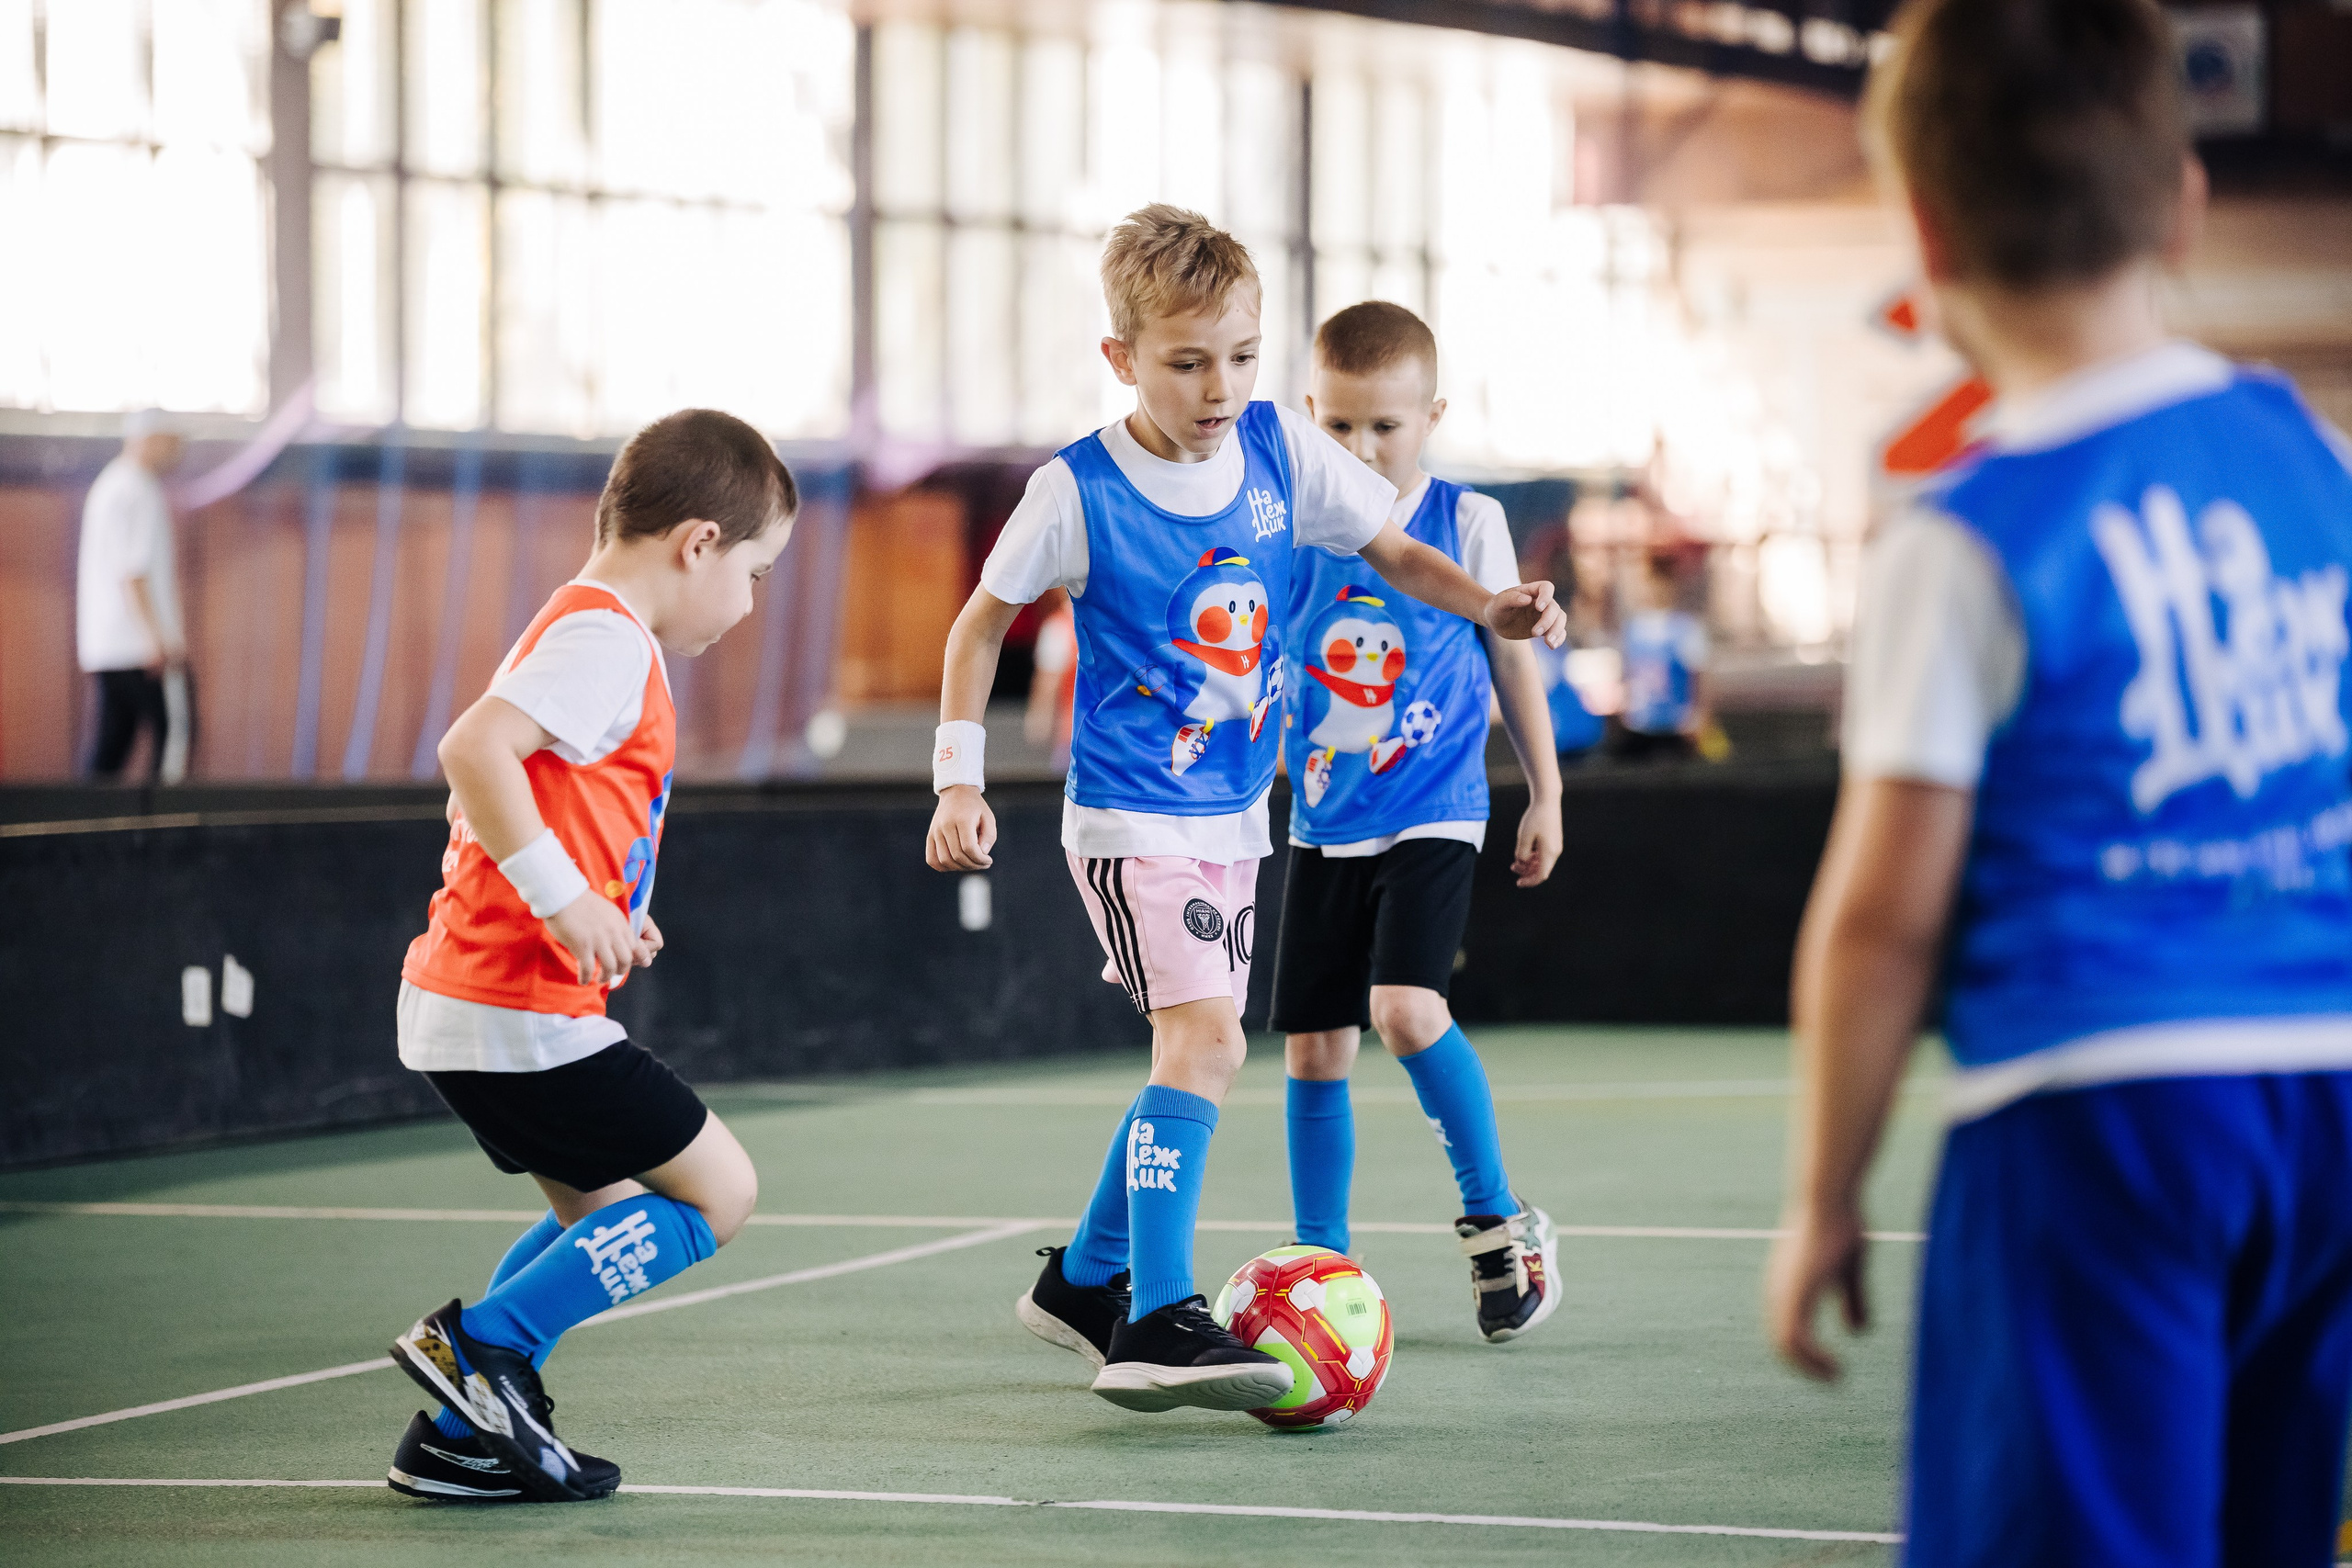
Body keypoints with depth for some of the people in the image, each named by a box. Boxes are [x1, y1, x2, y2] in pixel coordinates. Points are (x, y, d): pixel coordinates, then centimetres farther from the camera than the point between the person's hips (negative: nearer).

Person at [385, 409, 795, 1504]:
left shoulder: (583, 631, 18)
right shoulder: (608, 638, -14)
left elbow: (486, 788, 26)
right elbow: (473, 749, -28)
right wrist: (565, 899, -26)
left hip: (457, 1003, 11)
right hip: (519, 1012, -11)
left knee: (607, 1214, 22)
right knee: (718, 1190, -2)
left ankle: (459, 1438, 18)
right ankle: (481, 1342, -5)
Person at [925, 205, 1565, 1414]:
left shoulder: (1282, 452, -3)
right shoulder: (1077, 494, -13)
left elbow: (1389, 548, 10)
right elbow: (983, 622, 0)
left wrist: (1490, 608, -8)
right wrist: (959, 778, -6)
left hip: (1236, 814, 7)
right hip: (1129, 817, -7)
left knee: (1193, 1053, 15)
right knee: (1204, 1039, -20)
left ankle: (1085, 1281, 33)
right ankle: (1159, 1326, -21)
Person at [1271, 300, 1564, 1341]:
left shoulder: (1466, 524, -4)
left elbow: (1512, 656, 6)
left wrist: (1544, 794, 8)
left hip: (1432, 818, -4)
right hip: (1323, 826, 4)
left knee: (1405, 1010, -22)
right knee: (1313, 1048, 2)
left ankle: (1499, 1224, -5)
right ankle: (1322, 1263, 14)